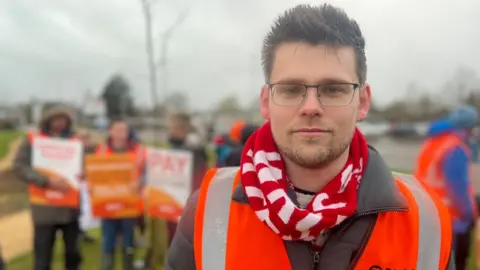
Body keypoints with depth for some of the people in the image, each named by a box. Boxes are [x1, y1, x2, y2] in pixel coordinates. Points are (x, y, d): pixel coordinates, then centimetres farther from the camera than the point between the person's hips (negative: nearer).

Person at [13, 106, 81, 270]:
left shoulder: (74, 140, 9)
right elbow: (19, 166, -9)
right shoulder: (32, 140, 1)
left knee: (73, 253, 13)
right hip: (44, 208, -3)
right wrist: (47, 181, -21)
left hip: (71, 207, 3)